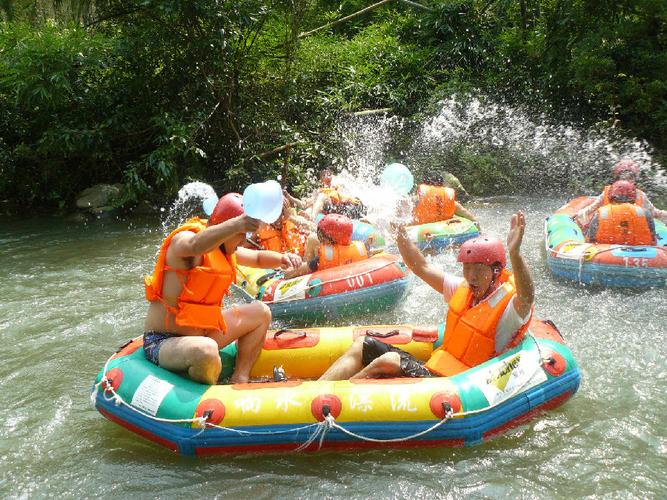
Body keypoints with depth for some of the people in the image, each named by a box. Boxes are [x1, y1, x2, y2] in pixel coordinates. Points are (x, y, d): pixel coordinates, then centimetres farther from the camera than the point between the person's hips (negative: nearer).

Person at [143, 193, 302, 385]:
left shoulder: (224, 249, 8)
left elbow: (258, 258, 20)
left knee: (261, 313, 11)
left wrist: (282, 258, -4)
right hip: (162, 341, -9)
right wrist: (236, 225, -62)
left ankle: (239, 380, 3)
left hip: (201, 332, 9)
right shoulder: (184, 238, -19)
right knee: (207, 351, -41)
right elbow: (195, 245, -45)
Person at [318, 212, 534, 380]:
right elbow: (422, 267, 12)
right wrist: (401, 234, 3)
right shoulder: (464, 289, 7)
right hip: (431, 369, 8)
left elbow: (527, 297, -39)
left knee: (388, 362, -28)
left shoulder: (508, 307, -15)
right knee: (363, 345, 2)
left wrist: (514, 254, -54)